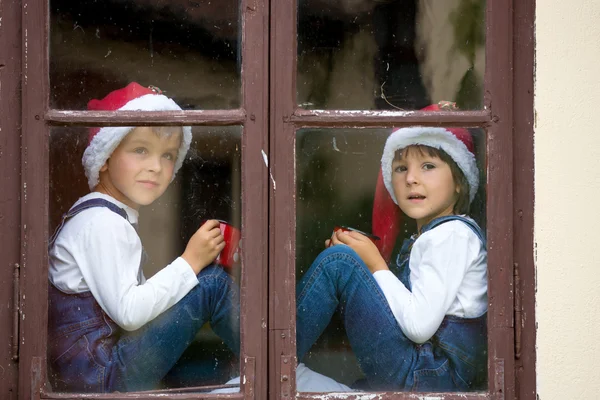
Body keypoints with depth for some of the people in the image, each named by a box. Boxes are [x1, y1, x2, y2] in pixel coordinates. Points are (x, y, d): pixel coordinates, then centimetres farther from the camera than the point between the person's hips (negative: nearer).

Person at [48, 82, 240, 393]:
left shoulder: (100, 216, 16)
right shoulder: (102, 223, -16)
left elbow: (135, 298, 9)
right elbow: (127, 312, -23)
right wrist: (191, 261, -17)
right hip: (99, 378, -10)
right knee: (213, 283, -11)